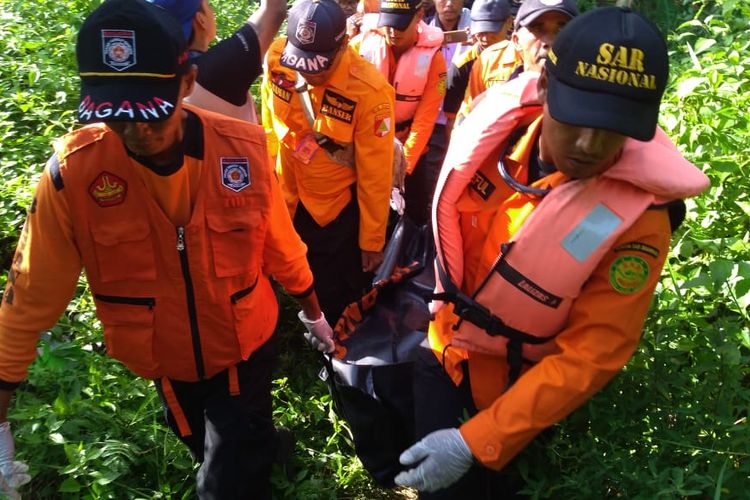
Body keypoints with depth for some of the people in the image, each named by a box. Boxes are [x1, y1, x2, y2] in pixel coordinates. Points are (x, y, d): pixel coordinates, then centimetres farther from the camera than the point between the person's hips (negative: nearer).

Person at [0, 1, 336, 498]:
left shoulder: (243, 147, -19)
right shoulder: (73, 170, -22)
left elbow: (279, 243, -4)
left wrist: (312, 310, 11)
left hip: (245, 349, -1)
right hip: (163, 364, 2)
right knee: (216, 456, 27)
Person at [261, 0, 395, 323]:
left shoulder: (369, 90, -28)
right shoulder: (276, 59, -16)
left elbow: (375, 174, -18)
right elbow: (270, 127, 2)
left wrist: (372, 240, -9)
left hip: (342, 211, -4)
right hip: (288, 201, 4)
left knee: (342, 298, 14)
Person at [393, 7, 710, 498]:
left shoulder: (637, 217, -32)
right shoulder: (497, 122, -19)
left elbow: (589, 358, -27)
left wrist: (476, 443, -29)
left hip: (512, 389, -4)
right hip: (442, 347, 5)